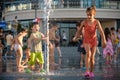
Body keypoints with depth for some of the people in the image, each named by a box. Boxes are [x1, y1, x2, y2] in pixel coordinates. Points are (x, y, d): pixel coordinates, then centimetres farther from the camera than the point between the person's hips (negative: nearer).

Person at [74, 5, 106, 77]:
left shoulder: (96, 22, -8)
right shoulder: (84, 22, -7)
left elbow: (101, 31, -16)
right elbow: (79, 30, 6)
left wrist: (104, 41, -27)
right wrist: (76, 37, -8)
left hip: (94, 40, 1)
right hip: (86, 40, -1)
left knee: (92, 57, 4)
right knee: (88, 54, -25)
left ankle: (91, 72, 18)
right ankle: (87, 71, -29)